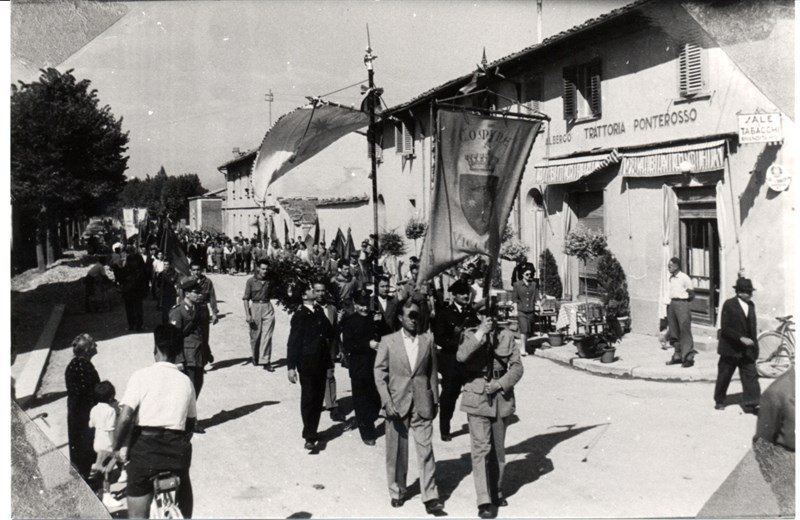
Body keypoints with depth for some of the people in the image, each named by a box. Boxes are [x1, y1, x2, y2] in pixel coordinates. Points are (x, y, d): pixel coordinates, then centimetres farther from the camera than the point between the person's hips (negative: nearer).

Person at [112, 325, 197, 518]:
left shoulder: (142, 376, -4)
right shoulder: (185, 381, 8)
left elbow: (125, 417, -12)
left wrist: (116, 448, 2)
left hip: (145, 446, -3)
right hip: (177, 449, 3)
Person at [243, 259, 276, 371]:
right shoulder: (251, 281, -4)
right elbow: (246, 298, -3)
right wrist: (247, 314, -9)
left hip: (268, 308, 1)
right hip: (255, 307, -1)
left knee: (267, 336, -3)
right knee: (255, 335, 10)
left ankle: (265, 361, 1)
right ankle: (255, 357, 32)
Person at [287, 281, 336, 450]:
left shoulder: (319, 311, 6)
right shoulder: (299, 315, -12)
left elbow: (329, 332, 12)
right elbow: (293, 342, -12)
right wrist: (291, 366, -15)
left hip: (322, 362, 6)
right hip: (307, 363, -6)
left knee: (318, 398, 13)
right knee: (308, 398, 1)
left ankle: (311, 432, 27)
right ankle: (309, 436, 8)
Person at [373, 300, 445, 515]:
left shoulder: (427, 340, 4)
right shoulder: (388, 341, -2)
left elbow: (432, 372, 8)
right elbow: (379, 372, -3)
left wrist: (435, 400, 7)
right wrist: (387, 401, -10)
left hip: (422, 404, 1)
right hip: (397, 404, -1)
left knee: (426, 451, 0)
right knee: (396, 452, 10)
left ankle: (430, 498, 6)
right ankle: (397, 492, 27)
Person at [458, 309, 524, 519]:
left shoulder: (507, 336, 1)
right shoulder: (470, 335, -2)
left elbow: (517, 367, -1)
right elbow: (461, 356, -22)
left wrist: (500, 384, -14)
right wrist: (481, 333, -25)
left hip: (502, 398, 3)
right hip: (477, 398, -2)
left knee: (498, 449, 14)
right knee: (481, 448, -9)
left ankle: (496, 493, 31)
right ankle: (484, 502, -7)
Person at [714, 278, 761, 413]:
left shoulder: (751, 305, 8)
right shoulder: (729, 304, -11)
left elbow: (753, 326, 14)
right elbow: (724, 327, -16)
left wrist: (754, 345, 9)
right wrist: (741, 338, -24)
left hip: (747, 350, 5)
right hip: (730, 348, -5)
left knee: (751, 376, -4)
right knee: (724, 376, 8)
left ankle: (751, 404, -3)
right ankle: (719, 401, 24)